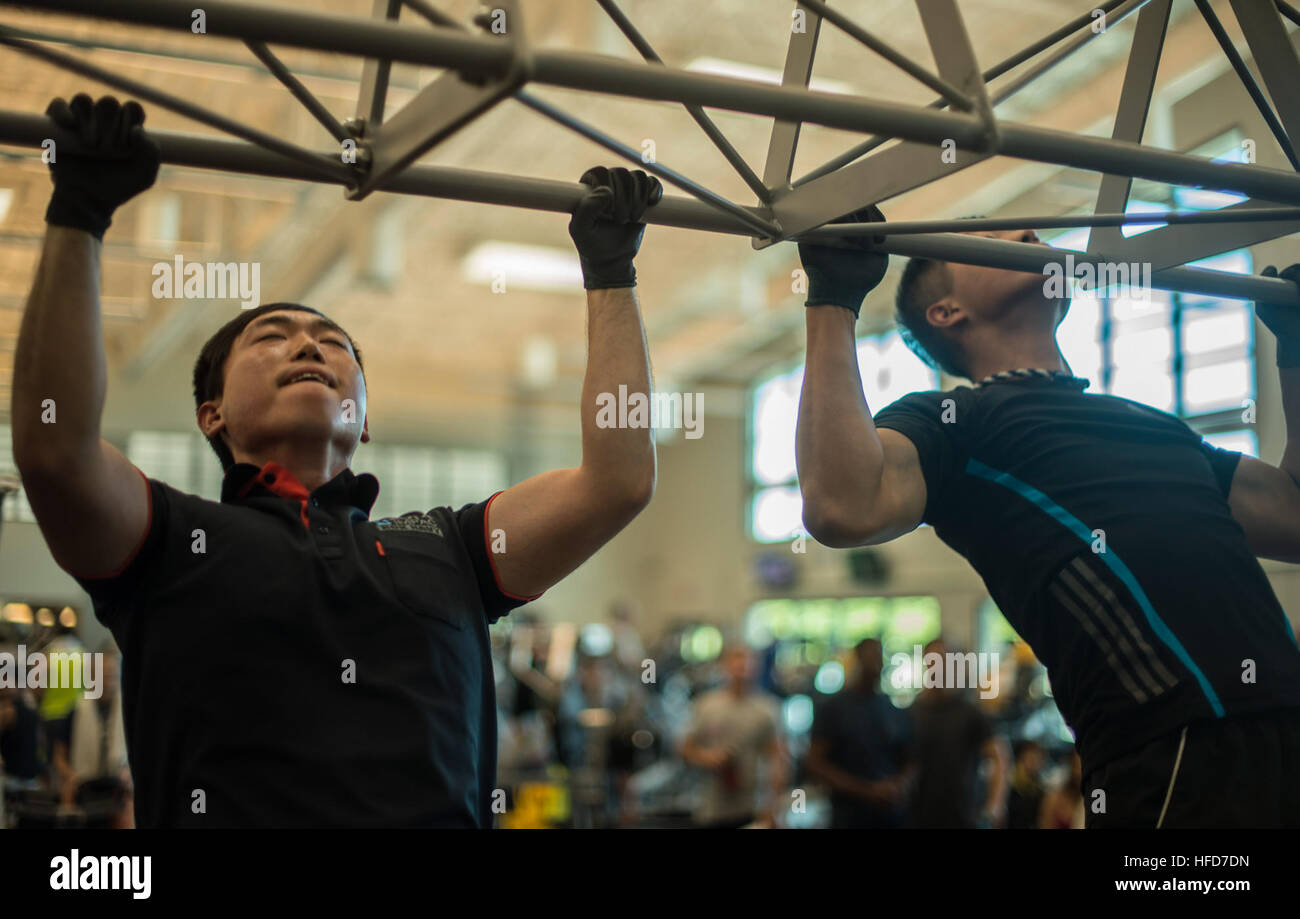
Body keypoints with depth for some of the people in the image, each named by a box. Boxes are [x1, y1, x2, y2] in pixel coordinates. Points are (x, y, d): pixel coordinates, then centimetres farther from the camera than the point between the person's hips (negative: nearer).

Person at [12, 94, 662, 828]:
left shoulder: (444, 549, 21)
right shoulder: (175, 543, 14)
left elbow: (621, 478, 14)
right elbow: (55, 450, -3)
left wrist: (611, 271, 20)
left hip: (444, 813, 2)